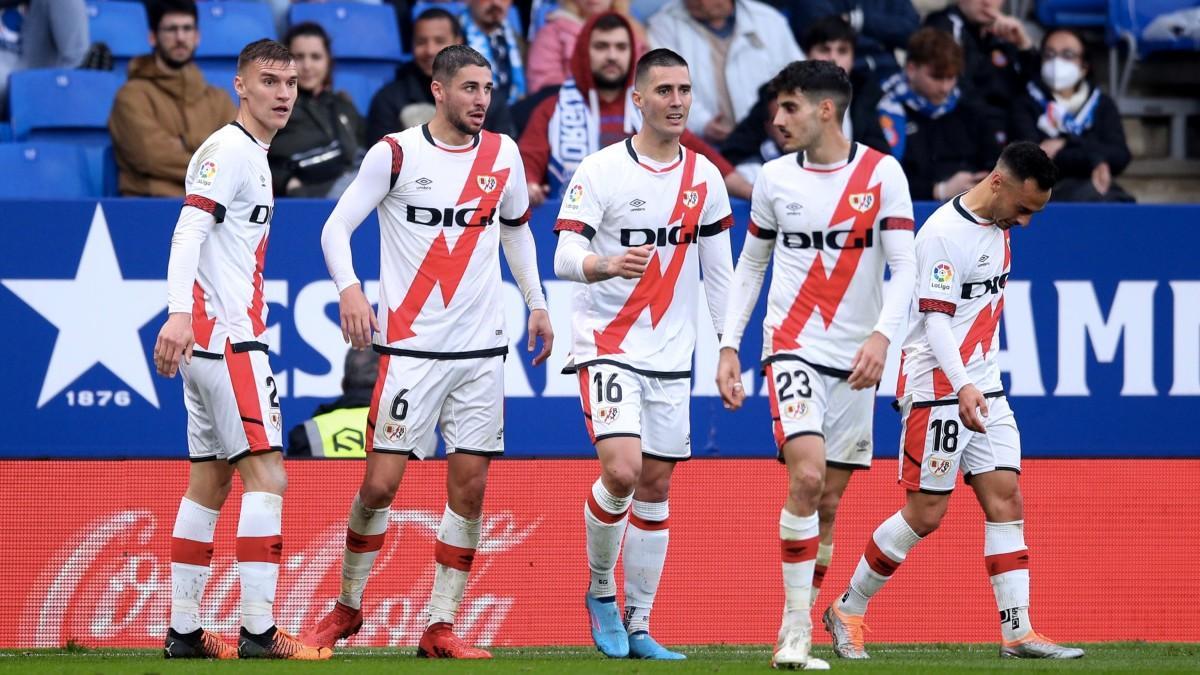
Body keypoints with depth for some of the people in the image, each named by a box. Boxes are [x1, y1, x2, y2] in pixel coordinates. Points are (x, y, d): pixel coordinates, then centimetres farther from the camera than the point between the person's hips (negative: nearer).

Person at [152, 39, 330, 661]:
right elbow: (189, 231, -21)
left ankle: (184, 632, 13)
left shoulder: (253, 156, 20)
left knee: (209, 481, 11)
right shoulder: (228, 150, -10)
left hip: (216, 340, 10)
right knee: (265, 474, -14)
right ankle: (258, 631, -18)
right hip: (226, 337, -10)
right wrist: (179, 314, -33)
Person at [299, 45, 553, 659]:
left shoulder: (503, 155, 7)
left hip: (482, 351, 4)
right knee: (380, 482, -5)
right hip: (410, 347, -4)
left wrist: (536, 303, 19)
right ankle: (348, 605, 16)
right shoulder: (395, 153, -5)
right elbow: (336, 226, -4)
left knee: (469, 487, 0)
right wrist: (349, 290, -21)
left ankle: (440, 627, 7)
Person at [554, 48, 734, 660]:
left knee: (655, 487, 6)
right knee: (621, 472, -21)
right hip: (607, 346, -5)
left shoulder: (704, 177, 6)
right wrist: (608, 264, -35)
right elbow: (564, 258, -14)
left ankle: (638, 626, 14)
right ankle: (600, 591, 3)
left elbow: (719, 270, 13)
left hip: (671, 356, 5)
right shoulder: (600, 172, -8)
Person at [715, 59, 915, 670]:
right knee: (807, 476, -19)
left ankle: (803, 622, 18)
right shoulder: (774, 178, 4)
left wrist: (882, 334, -22)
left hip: (855, 360, 1)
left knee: (828, 501, 5)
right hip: (793, 348, -1)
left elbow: (904, 265, -6)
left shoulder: (882, 174, -2)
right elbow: (750, 264, 13)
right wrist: (728, 347, 6)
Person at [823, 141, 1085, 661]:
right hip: (937, 390, -8)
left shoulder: (998, 226, 10)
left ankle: (1017, 632, -3)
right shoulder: (944, 233, -17)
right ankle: (848, 610, 11)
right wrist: (963, 387, -34)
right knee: (925, 514, -5)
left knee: (1005, 500, -1)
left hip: (984, 391, 8)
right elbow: (936, 320, -22)